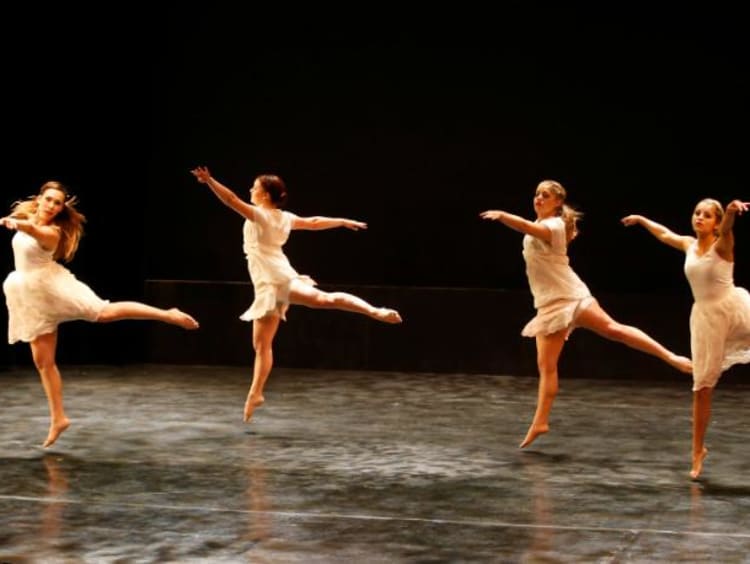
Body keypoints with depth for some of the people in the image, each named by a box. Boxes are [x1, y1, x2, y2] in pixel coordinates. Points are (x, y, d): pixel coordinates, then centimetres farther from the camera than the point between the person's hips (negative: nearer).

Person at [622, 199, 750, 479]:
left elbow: (727, 228, -33)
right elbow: (664, 233, 28)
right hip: (705, 316, 2)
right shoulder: (689, 245, 7)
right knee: (702, 385, 2)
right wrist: (641, 219, 43)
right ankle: (698, 450, 9)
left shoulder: (722, 245, -8)